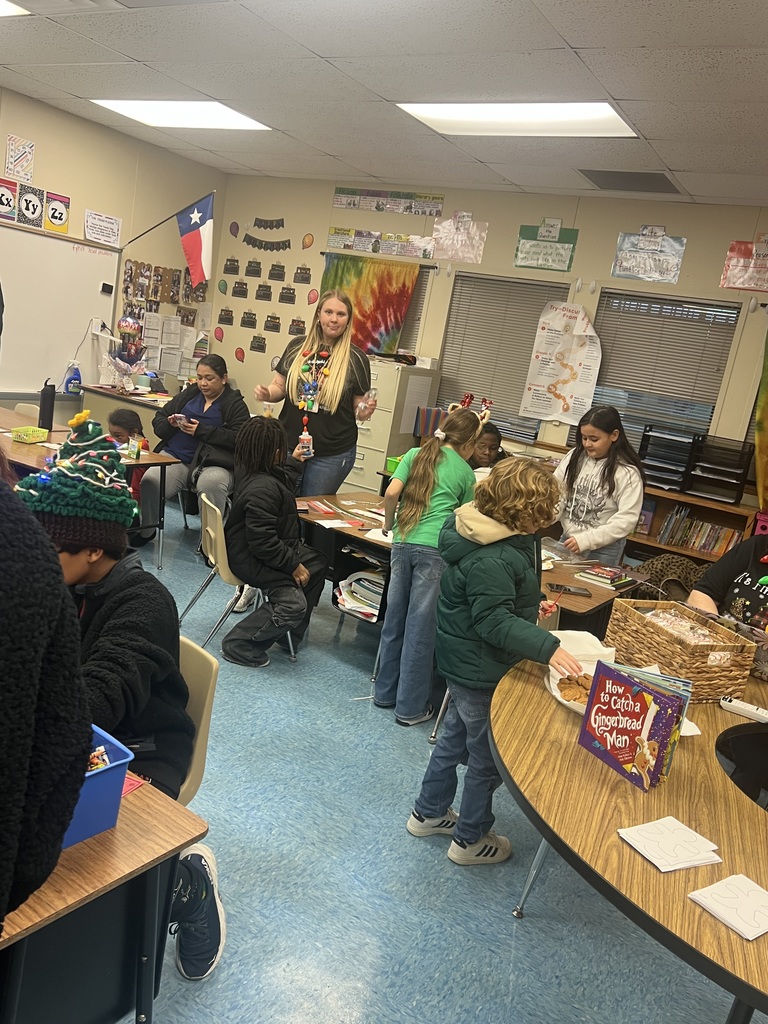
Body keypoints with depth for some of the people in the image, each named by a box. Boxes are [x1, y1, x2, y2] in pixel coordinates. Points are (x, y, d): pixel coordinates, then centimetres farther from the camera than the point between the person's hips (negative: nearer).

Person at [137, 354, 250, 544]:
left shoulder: (235, 404, 6)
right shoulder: (190, 394, 20)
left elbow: (238, 438, -10)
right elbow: (158, 418, 23)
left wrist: (202, 430, -14)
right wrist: (170, 423, -1)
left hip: (212, 463, -4)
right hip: (175, 457, 4)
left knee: (212, 484, -38)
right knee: (150, 481, -24)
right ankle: (144, 532, 0)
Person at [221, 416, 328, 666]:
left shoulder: (249, 469, 0)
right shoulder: (261, 489, -32)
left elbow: (283, 486, 25)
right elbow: (264, 543, -30)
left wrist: (295, 461, 31)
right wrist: (293, 565, -20)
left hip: (264, 548, 11)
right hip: (250, 559, -11)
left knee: (317, 563, 20)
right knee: (293, 604, -21)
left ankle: (290, 634, 27)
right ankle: (239, 645, -5)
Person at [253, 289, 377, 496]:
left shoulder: (356, 359, -5)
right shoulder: (297, 347, 2)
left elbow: (358, 408, 2)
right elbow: (280, 387, 11)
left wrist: (364, 412, -20)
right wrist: (267, 393, -10)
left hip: (332, 455, -2)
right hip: (289, 445, 2)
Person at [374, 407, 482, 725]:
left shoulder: (415, 454, 12)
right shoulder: (466, 473, 8)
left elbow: (391, 492, -1)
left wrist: (389, 522, 14)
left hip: (403, 543, 3)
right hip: (436, 548, -3)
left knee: (394, 619, 15)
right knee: (420, 628, 3)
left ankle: (385, 692, 29)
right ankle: (410, 708, 13)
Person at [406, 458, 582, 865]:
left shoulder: (484, 532, 1)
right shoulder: (491, 560, -31)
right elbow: (495, 622, -32)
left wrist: (529, 607, 11)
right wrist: (547, 647, -39)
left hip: (464, 663, 10)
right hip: (483, 673, -10)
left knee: (454, 739, 26)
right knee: (488, 759, 10)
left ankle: (428, 813, 45)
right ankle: (470, 839, 31)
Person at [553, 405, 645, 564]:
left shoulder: (627, 473, -15)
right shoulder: (574, 457, -1)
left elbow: (626, 520, -19)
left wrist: (586, 540, -25)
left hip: (603, 548, -4)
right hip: (568, 539, 5)